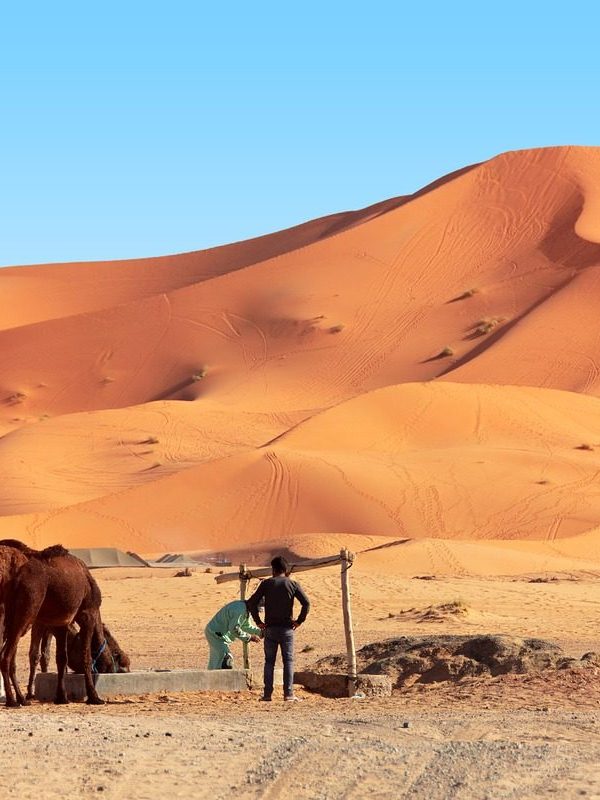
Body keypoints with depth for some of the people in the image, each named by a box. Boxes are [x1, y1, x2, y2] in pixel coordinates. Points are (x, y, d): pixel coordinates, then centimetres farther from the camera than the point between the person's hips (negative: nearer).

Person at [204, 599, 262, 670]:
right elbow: (234, 629, -28)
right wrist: (249, 637, -22)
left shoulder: (245, 609, 7)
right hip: (216, 634, -11)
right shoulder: (240, 609, -27)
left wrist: (260, 632, 7)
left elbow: (246, 626, 19)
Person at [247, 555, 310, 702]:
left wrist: (258, 621, 2)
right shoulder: (292, 584, -1)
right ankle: (288, 693, -3)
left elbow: (252, 602, -6)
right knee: (288, 661, 3)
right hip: (287, 629, 0)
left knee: (269, 661, 6)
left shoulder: (266, 584, 0)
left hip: (270, 628, 0)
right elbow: (306, 603, -8)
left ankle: (267, 693, 4)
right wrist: (299, 621, -1)